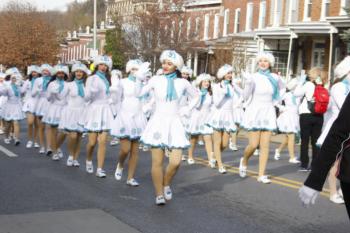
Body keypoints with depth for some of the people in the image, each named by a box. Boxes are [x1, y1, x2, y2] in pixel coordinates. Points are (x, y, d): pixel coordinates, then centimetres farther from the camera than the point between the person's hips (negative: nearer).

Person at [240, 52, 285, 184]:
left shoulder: (274, 77, 3)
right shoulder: (253, 77, -7)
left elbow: (282, 89, 24)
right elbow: (246, 97, -14)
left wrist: (275, 101, 11)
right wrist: (248, 83, -29)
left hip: (268, 113, 3)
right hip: (254, 113, -3)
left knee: (265, 146, 0)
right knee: (253, 145, -7)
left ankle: (261, 175, 5)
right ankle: (244, 161, 25)